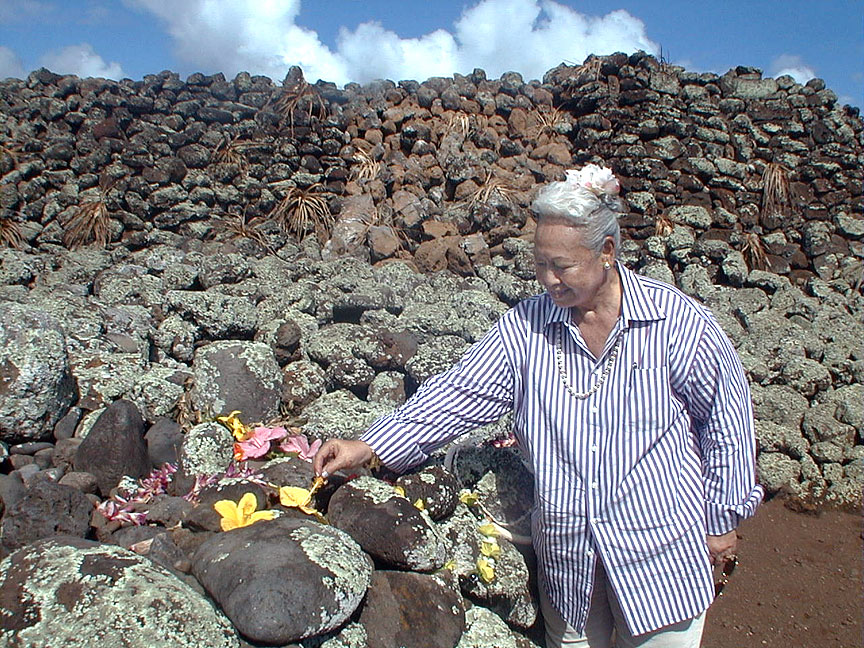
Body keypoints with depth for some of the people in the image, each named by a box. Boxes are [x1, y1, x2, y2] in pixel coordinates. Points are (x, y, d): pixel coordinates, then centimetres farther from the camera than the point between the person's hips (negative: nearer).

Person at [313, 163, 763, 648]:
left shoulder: (676, 320, -12)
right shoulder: (527, 326, -6)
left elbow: (726, 423, -3)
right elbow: (461, 394, -8)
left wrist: (723, 521, 3)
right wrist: (368, 448, -16)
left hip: (660, 550, -2)